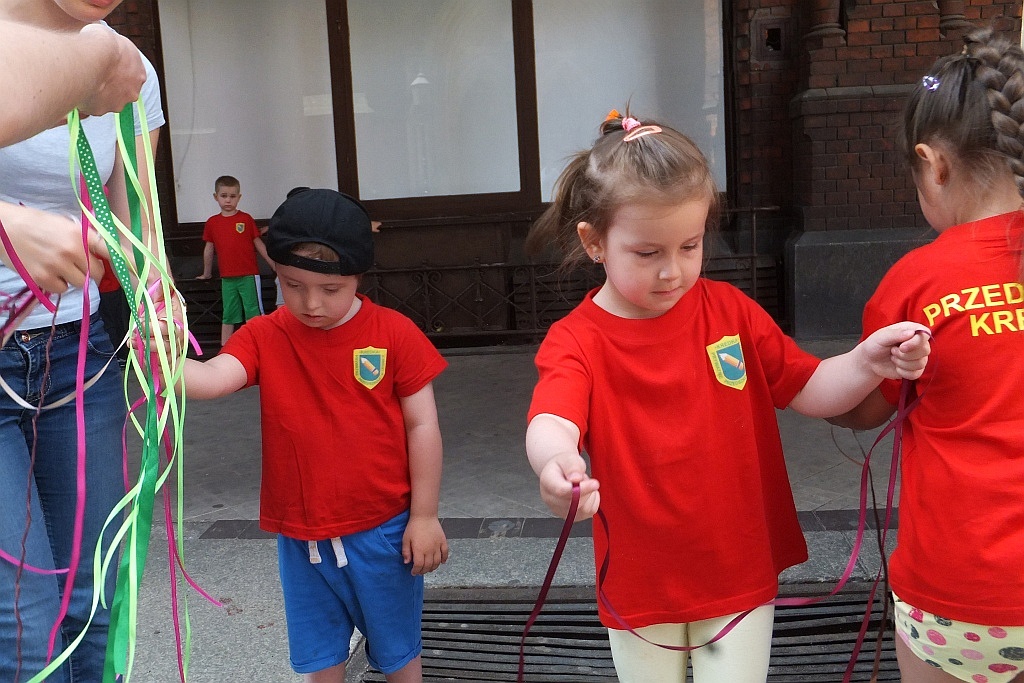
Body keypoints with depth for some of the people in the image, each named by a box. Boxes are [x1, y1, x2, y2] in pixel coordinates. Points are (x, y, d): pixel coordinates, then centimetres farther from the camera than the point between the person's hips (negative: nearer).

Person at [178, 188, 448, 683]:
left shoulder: (394, 334, -11)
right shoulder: (264, 337, -5)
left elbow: (422, 425, -7)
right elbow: (210, 379, -22)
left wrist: (424, 516, -5)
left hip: (382, 531, -2)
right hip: (299, 537, 2)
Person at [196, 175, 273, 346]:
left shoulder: (246, 219, 0)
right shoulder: (212, 222, 7)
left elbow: (259, 244, 5)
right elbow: (209, 249, 16)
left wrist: (275, 266, 4)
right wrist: (206, 274, 23)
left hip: (249, 275, -3)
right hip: (227, 278, 3)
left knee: (253, 314, -1)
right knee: (228, 316, 9)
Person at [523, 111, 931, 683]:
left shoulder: (729, 311, -5)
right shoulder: (575, 342, -15)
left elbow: (806, 391, 1)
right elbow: (552, 421, -35)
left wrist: (868, 363, -20)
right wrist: (556, 460, -59)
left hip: (741, 575, 1)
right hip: (640, 587, -1)